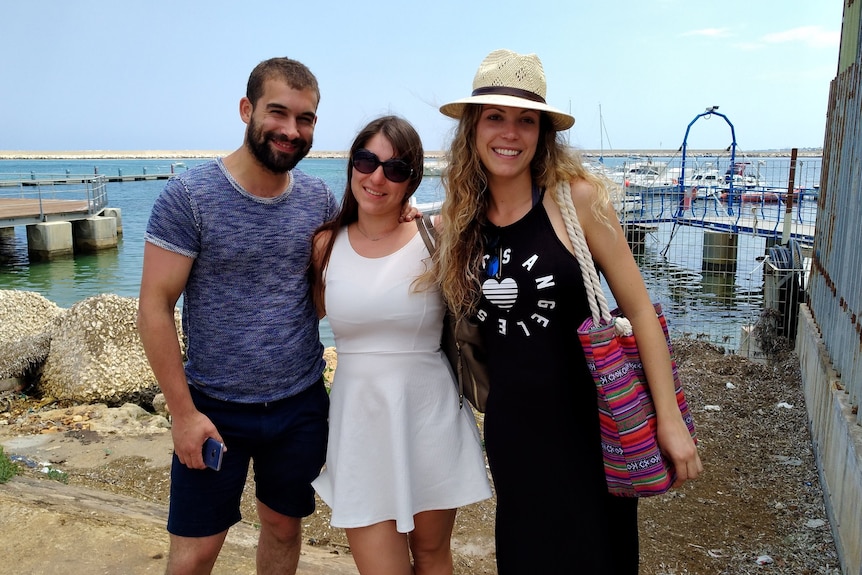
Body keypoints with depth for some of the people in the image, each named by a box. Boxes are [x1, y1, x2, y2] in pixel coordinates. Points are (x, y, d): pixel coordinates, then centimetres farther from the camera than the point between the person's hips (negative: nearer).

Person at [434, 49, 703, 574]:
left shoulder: (576, 198, -13)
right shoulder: (460, 220, -1)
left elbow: (639, 308, -11)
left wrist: (671, 420, -12)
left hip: (590, 423, -3)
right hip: (510, 428, 4)